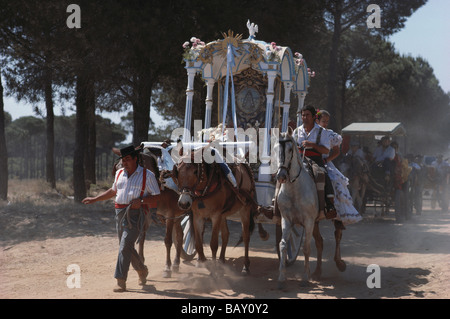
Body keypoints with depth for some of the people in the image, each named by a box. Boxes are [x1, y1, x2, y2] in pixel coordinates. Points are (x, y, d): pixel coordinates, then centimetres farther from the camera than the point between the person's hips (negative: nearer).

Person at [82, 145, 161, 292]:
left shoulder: (147, 175, -4)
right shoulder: (119, 173, 13)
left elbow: (156, 197, -4)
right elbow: (113, 191, 30)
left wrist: (141, 200, -20)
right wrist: (94, 199, 29)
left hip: (135, 214, -6)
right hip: (120, 214, 6)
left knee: (125, 246, -15)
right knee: (127, 247, 14)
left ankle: (121, 281, -15)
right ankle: (142, 270, 38)